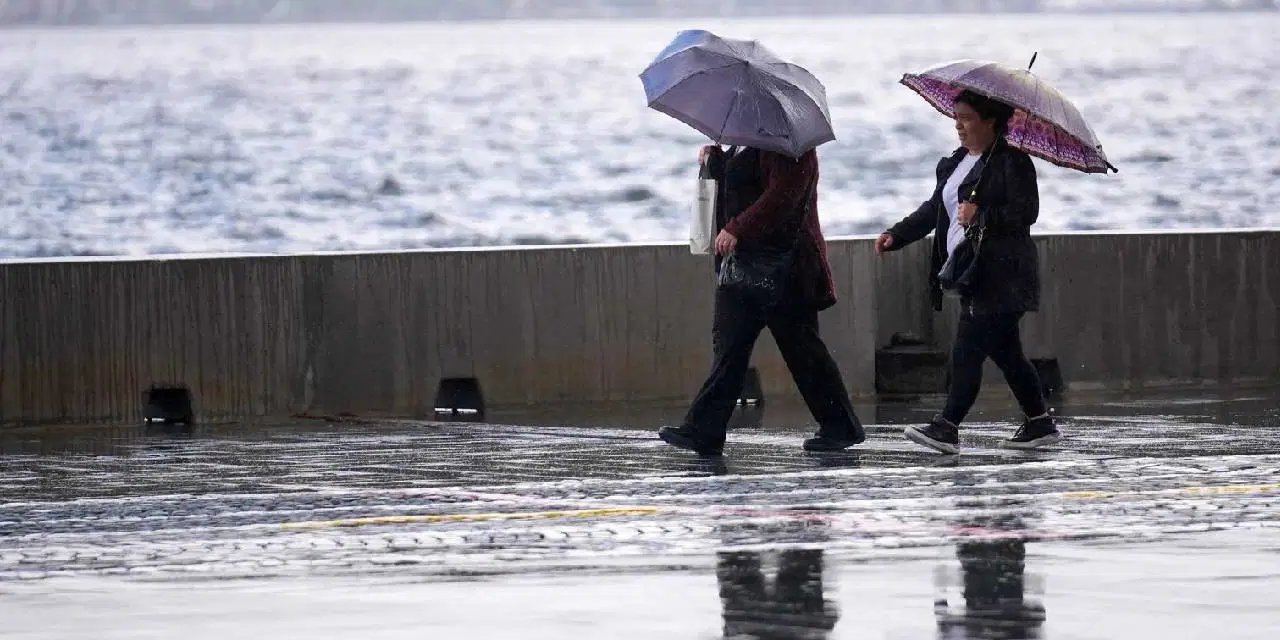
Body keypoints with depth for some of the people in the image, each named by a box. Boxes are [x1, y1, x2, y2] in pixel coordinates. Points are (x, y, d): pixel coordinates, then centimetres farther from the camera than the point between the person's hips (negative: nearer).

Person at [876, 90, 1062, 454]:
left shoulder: (1011, 163, -10)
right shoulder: (955, 163, 18)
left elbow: (1027, 212, -17)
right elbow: (934, 209, 23)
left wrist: (981, 215, -28)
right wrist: (897, 236, 13)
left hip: (1000, 277, -9)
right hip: (971, 274, 9)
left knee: (967, 352, -14)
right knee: (1005, 353, 14)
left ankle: (947, 428, -17)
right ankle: (1040, 424, 23)